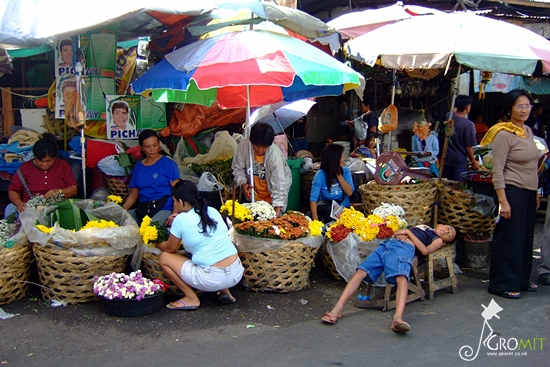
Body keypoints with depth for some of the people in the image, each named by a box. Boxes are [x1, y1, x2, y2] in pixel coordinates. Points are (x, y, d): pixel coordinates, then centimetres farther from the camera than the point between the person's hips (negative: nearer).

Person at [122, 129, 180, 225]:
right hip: (142, 209, 5)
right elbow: (134, 194, 19)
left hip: (164, 209, -5)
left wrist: (175, 214, -20)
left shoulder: (168, 163, 2)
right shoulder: (138, 166, 17)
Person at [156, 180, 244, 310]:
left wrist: (157, 243, 31)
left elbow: (170, 248, 9)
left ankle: (191, 299, 9)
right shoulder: (213, 211, 8)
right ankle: (225, 292, 22)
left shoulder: (181, 220, -7)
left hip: (212, 279, -6)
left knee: (164, 258, 10)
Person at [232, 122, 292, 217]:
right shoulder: (244, 145, -21)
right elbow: (238, 168, -6)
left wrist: (278, 208, -43)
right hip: (254, 196, 3)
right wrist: (243, 183, -24)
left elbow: (279, 185, -32)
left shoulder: (276, 156, -31)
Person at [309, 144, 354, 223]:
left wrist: (339, 175, -14)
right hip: (326, 206, -1)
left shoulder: (345, 171, 0)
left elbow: (350, 192, -8)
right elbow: (313, 198, -20)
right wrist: (315, 219, -35)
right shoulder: (320, 175, -11)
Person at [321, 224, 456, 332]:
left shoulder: (438, 240, 22)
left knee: (402, 278, -36)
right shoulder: (422, 226, 39)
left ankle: (398, 317, -58)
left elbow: (425, 251, 2)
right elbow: (397, 231, 34)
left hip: (405, 248, -4)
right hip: (387, 243, 5)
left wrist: (408, 232, 3)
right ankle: (338, 308, -27)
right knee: (360, 272, -16)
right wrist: (399, 232, 10)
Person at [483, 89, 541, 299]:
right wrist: (503, 201, -21)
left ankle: (521, 279, 26)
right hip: (513, 192, -8)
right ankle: (501, 284, 7)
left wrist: (535, 193, 17)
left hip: (529, 193, 8)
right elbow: (497, 171, -16)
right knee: (509, 238, -3)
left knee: (526, 237, 13)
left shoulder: (528, 131, 12)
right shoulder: (504, 134, -13)